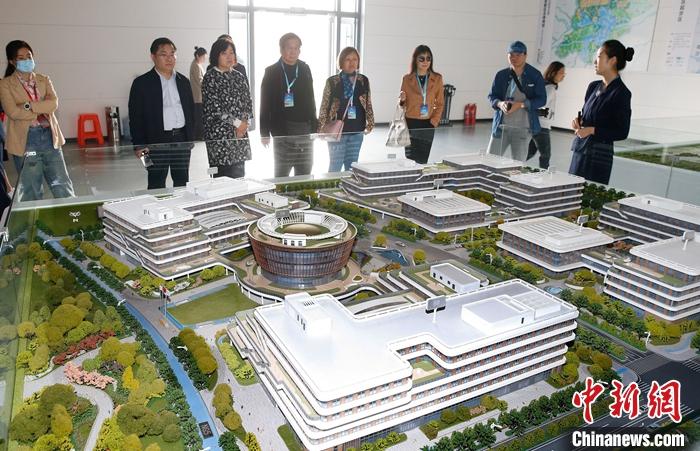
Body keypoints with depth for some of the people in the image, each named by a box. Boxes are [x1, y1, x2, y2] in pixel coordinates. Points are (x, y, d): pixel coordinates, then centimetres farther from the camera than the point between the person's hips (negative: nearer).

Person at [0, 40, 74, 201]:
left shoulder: (44, 80, 11)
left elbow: (54, 103, -5)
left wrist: (29, 106, -14)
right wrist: (43, 110, -8)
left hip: (49, 137, 2)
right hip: (25, 141, -2)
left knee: (62, 185, 3)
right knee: (30, 191, 7)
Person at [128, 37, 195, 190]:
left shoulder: (184, 81, 12)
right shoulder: (142, 83, -2)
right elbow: (135, 117, -4)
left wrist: (191, 138, 8)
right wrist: (139, 145, -12)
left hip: (182, 140, 4)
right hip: (157, 141, -4)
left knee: (183, 183, 12)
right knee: (157, 185, 3)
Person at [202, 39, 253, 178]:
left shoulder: (239, 76, 14)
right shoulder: (210, 78, -2)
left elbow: (248, 103, 10)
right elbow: (213, 107, -9)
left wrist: (244, 122, -7)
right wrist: (237, 123, -10)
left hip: (240, 133, 5)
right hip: (219, 134, -5)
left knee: (239, 175, 5)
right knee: (221, 176, -4)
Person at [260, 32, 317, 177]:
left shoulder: (305, 69, 9)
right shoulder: (272, 72, -2)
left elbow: (310, 100, 13)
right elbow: (265, 104, -4)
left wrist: (314, 126, 10)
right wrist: (264, 133, -8)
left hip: (305, 130, 4)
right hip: (282, 131, -4)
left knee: (305, 174, 9)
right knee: (282, 173, 2)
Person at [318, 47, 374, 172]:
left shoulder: (364, 81, 5)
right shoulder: (332, 81, -4)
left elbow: (368, 104, 12)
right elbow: (324, 107, -2)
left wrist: (370, 123, 6)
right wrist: (321, 129, -6)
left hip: (356, 132, 3)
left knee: (352, 167, 12)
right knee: (335, 167, 0)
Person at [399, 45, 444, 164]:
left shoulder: (437, 79, 3)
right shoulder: (407, 79, 0)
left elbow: (440, 103, 7)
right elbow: (403, 104, 6)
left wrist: (434, 121, -4)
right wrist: (402, 100, -16)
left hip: (428, 124, 1)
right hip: (411, 123, -1)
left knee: (423, 160, 4)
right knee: (411, 159, -1)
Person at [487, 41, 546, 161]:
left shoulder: (535, 75, -2)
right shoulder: (501, 75, 4)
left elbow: (542, 99, -4)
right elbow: (492, 96, 8)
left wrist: (520, 104, -18)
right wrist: (500, 103, -16)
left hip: (523, 128, -2)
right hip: (501, 126, 2)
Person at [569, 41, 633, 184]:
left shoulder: (621, 93, -10)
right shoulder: (593, 86, 11)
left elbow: (622, 132, -10)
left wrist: (592, 130, -19)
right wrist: (578, 120, 1)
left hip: (599, 154, -7)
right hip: (579, 149, 7)